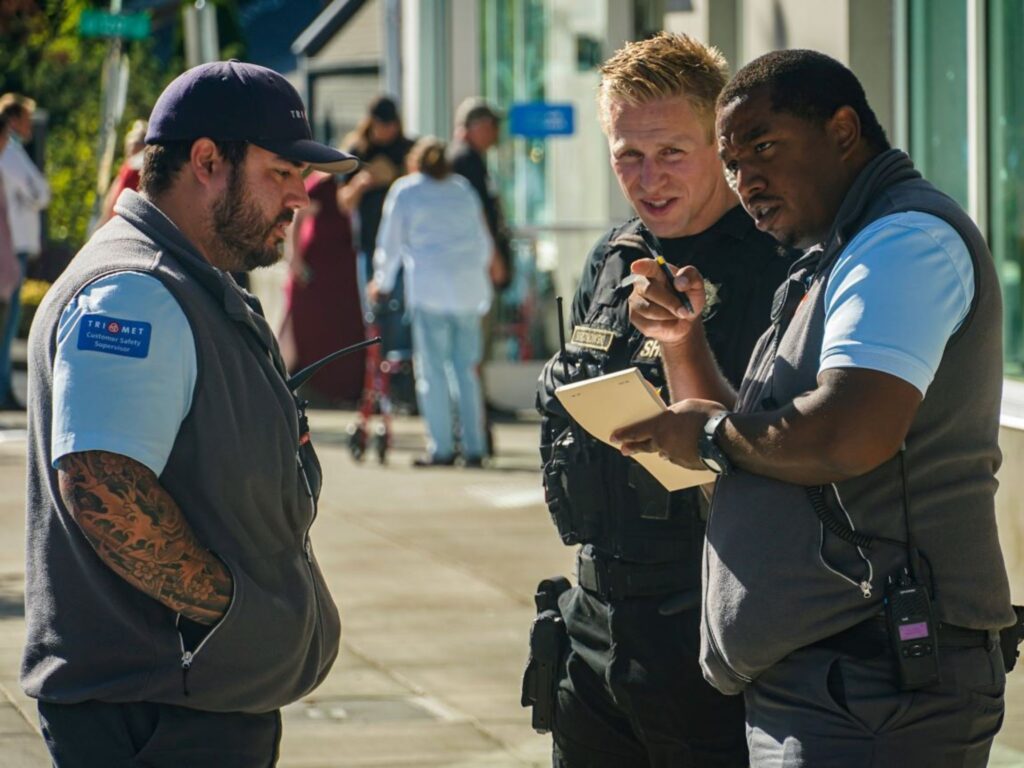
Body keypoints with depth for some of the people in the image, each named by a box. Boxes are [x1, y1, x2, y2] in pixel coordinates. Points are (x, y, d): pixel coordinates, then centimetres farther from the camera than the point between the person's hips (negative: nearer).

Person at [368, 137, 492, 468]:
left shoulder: (405, 190, 7)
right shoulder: (463, 189, 18)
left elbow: (391, 241, 9)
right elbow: (483, 241, 22)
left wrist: (382, 282, 21)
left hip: (428, 288, -4)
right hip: (468, 288, 4)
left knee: (432, 369, -2)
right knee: (466, 369, 8)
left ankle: (441, 448, -6)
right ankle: (473, 448, 6)